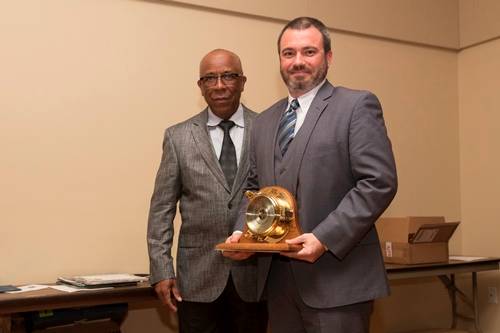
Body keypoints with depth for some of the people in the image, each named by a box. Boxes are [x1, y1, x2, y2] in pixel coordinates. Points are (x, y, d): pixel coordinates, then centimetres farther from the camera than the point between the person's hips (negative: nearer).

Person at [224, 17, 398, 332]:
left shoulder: (357, 105, -3)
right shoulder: (265, 121, 16)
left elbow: (379, 183, -11)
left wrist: (324, 239, -19)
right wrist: (242, 231, 1)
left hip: (336, 276, -5)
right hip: (278, 277, 6)